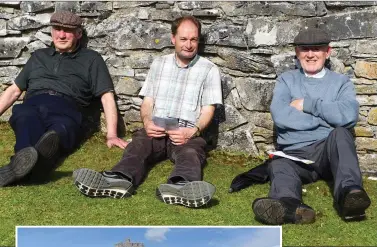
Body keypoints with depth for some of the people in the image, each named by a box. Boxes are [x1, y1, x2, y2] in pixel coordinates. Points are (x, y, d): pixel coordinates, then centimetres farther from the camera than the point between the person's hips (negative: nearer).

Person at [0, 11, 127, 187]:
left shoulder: (91, 59, 21)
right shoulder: (38, 56, 33)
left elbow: (107, 96, 12)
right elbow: (14, 90, 35)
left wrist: (111, 135, -1)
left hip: (65, 110, -2)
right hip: (31, 106, 2)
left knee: (61, 130, -40)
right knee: (26, 119, -37)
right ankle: (27, 156, -69)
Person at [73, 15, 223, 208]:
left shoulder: (210, 70, 10)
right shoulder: (158, 64, 20)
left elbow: (208, 109, 4)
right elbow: (147, 101, 16)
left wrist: (193, 131, -17)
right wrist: (147, 122, -7)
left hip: (187, 133, -2)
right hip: (156, 130, 3)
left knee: (190, 154, -36)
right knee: (137, 146, -30)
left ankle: (180, 187, -69)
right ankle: (120, 180, -61)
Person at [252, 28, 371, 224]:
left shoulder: (341, 82, 14)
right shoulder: (286, 80, 16)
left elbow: (348, 116, -9)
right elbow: (280, 116, -4)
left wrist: (306, 104, -5)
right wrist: (325, 117, -3)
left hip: (330, 152, 0)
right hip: (294, 154, 1)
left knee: (340, 133, -31)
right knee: (278, 165, -31)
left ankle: (348, 193, -53)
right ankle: (289, 206, -63)